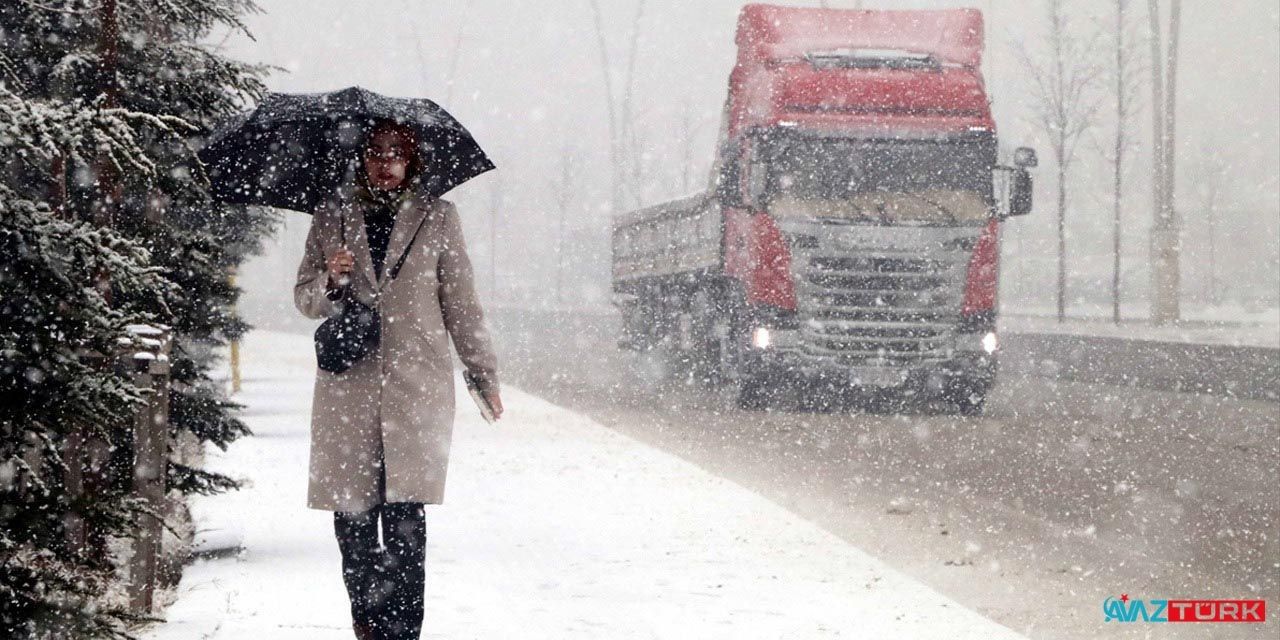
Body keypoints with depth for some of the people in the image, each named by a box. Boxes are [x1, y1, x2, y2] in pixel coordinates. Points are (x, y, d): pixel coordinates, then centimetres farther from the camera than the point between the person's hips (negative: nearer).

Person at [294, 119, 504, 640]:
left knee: (405, 517, -11)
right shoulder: (332, 217, 12)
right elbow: (306, 299, 14)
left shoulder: (437, 217, 9)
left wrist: (484, 374, 13)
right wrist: (331, 280, -8)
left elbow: (461, 305, 13)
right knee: (352, 517, 0)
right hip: (347, 384, 2)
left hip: (417, 386, -1)